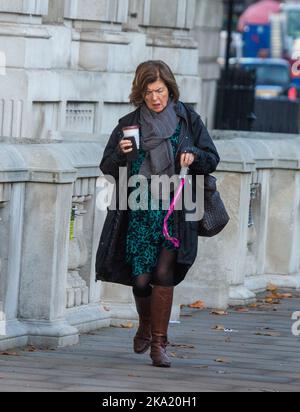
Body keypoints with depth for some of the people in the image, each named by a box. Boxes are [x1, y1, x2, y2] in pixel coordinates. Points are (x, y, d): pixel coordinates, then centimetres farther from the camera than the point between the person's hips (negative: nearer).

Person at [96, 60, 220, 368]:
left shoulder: (188, 120, 4)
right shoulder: (129, 124, 5)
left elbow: (212, 159, 8)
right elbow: (107, 169, 7)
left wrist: (193, 156, -13)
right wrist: (121, 154, -14)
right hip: (139, 213, 1)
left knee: (164, 275, -11)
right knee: (140, 279, -1)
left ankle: (158, 343, -3)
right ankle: (146, 325, 30)